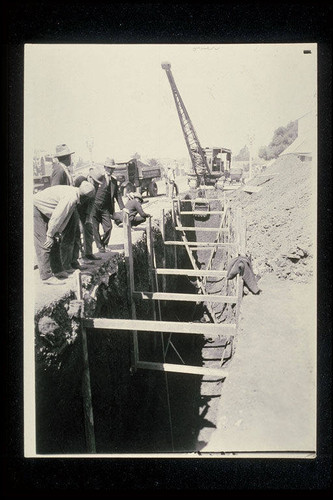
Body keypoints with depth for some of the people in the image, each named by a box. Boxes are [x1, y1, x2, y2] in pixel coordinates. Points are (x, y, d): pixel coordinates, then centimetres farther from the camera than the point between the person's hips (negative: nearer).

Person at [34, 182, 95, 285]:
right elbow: (57, 216, -25)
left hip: (42, 210, 10)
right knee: (44, 244, -12)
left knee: (53, 244, 12)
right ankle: (47, 276, -9)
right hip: (35, 208, -10)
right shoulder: (71, 197, -25)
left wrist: (57, 232, 12)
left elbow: (62, 216, 12)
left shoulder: (74, 193, 7)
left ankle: (58, 270, 20)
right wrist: (50, 235, -18)